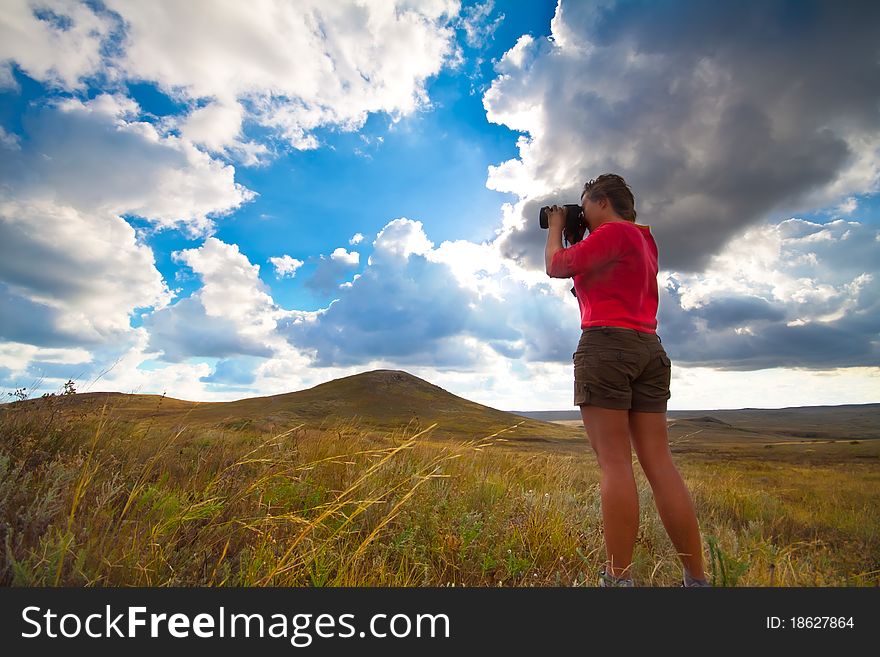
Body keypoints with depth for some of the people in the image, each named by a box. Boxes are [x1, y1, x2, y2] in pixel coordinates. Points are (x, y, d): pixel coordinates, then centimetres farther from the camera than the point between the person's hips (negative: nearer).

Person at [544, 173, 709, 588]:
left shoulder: (613, 231, 0)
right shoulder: (644, 240, 26)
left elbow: (556, 267, -3)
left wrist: (557, 227, 14)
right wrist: (577, 233, 32)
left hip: (606, 344, -8)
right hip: (648, 348, 9)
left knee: (613, 461, -9)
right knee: (659, 463, 5)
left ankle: (618, 579, -5)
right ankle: (696, 578, 9)